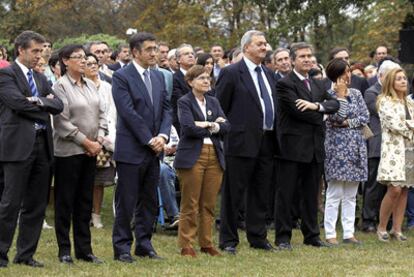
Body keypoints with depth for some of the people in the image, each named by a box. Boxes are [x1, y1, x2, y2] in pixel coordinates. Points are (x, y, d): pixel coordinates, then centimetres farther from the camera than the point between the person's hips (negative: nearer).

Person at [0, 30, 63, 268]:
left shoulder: (40, 78, 20)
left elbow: (58, 105, 8)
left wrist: (39, 101, -9)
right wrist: (45, 103, -3)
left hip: (42, 145, 7)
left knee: (36, 204, 8)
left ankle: (26, 254, 15)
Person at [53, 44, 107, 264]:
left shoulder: (90, 85, 12)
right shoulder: (60, 87, -9)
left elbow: (101, 114, 13)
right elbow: (62, 122, -14)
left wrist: (99, 140, -3)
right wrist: (86, 142, -13)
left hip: (90, 151, 7)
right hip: (68, 151, -6)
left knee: (85, 201, 10)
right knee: (65, 201, 0)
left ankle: (84, 249, 15)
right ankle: (64, 250, 5)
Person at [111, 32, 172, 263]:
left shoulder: (159, 77, 13)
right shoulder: (122, 77, -8)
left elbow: (167, 109, 10)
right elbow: (128, 113, -15)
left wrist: (163, 136, -6)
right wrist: (149, 140, -14)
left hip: (154, 150, 6)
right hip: (131, 149, -6)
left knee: (149, 201, 10)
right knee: (126, 201, -1)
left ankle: (144, 244, 18)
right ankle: (122, 247, 5)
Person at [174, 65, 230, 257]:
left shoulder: (213, 102, 18)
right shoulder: (184, 102, 0)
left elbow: (226, 127, 6)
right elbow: (188, 128, -15)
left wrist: (206, 126, -10)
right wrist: (213, 126, -4)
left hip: (214, 156, 5)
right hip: (192, 156, -5)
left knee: (209, 204, 6)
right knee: (190, 205, -3)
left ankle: (206, 243, 14)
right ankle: (186, 245, 2)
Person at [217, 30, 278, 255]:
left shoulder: (269, 75, 16)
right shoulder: (231, 73, -6)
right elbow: (220, 108, -7)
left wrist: (274, 135, 12)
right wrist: (225, 134, -7)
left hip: (266, 142, 7)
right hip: (242, 141, -7)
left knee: (261, 194, 12)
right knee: (233, 193, 0)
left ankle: (258, 237, 20)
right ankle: (228, 240, 5)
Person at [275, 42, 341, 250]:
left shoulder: (317, 85, 18)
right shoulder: (285, 84, -7)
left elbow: (335, 104, 4)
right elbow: (297, 110, -17)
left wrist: (317, 106, -15)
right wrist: (320, 118, -4)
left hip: (314, 148, 7)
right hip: (292, 147, -7)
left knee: (311, 195, 12)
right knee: (286, 194, -2)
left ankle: (311, 235, 19)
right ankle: (283, 237, 2)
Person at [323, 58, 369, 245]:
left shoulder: (356, 94, 12)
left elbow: (365, 117, 7)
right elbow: (337, 116, -16)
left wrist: (348, 123, -6)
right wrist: (340, 94, -12)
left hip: (355, 147, 6)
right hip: (337, 147, -6)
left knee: (351, 195, 7)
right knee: (334, 193, -6)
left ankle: (349, 233, 10)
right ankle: (330, 234, -4)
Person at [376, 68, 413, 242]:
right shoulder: (385, 101, -1)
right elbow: (394, 124, -11)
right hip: (394, 148, -6)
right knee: (394, 189, -14)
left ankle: (397, 229, 6)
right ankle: (382, 228, -2)